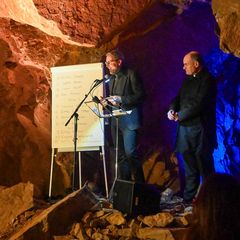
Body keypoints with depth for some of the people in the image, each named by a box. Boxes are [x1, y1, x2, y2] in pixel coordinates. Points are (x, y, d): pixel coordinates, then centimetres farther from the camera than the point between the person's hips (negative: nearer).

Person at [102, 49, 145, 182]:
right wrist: (108, 101, 3)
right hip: (115, 121, 8)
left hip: (129, 120, -8)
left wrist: (121, 99, -17)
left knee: (130, 153, -12)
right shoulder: (112, 78, 17)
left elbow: (140, 96, -11)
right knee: (121, 155, 9)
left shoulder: (131, 75, -6)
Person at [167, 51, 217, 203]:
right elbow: (178, 98, 17)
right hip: (185, 128, 8)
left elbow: (199, 104, -19)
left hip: (200, 129, -8)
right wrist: (172, 109, -4)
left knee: (204, 166, -3)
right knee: (190, 165, 14)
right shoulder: (188, 80, 16)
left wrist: (180, 116, -13)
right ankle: (189, 197, 21)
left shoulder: (207, 80, -10)